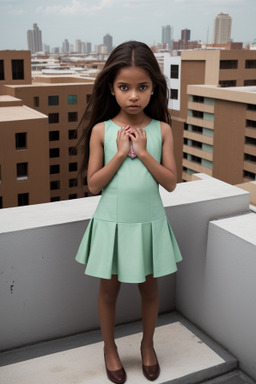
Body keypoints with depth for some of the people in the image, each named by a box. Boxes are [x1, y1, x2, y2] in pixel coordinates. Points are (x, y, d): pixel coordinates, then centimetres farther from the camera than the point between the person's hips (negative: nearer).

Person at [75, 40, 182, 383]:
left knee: (149, 288, 16)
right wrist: (120, 153, -19)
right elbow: (93, 185, -9)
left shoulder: (162, 129, -6)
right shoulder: (101, 130, -8)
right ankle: (110, 347, 39)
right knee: (109, 289, 15)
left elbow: (171, 182, -8)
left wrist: (143, 152, -18)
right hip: (112, 223, -1)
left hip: (149, 222, 1)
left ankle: (148, 344, 42)